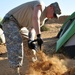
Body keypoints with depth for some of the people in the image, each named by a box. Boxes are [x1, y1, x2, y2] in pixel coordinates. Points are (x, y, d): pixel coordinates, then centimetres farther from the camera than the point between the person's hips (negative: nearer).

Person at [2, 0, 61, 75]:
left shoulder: (42, 19, 10)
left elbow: (32, 29, 0)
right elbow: (35, 18, -35)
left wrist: (30, 40, -21)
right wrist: (39, 36, -36)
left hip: (17, 24, 10)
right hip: (10, 20, -10)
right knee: (16, 44, -22)